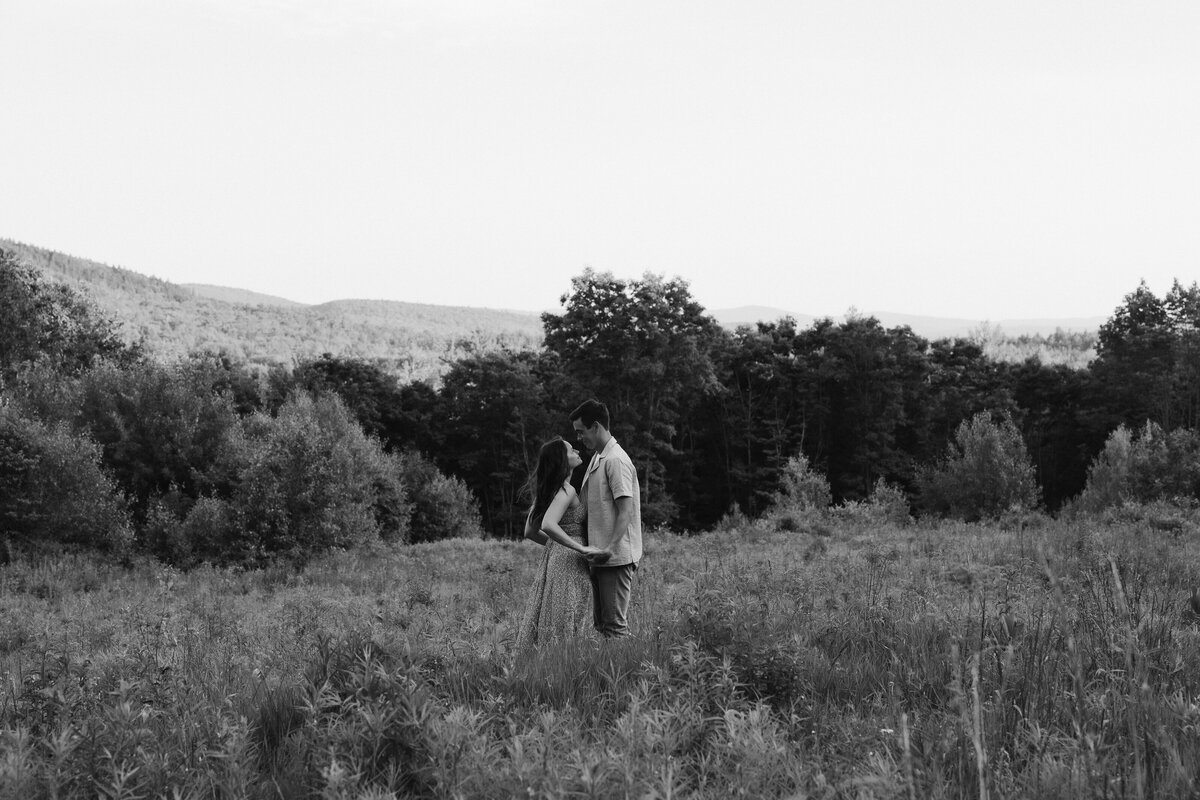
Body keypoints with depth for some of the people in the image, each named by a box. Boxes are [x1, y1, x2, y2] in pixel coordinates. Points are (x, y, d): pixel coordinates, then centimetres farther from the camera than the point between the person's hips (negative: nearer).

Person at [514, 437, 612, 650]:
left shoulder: (545, 490, 12)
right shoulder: (566, 491, -15)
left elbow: (530, 531, 15)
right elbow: (548, 525, -30)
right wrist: (582, 549, -24)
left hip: (554, 556, 9)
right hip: (569, 561, -9)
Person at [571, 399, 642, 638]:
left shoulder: (616, 461, -13)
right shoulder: (597, 459, 17)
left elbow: (625, 511, -18)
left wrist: (610, 549, -23)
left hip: (617, 557, -10)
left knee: (614, 622, -8)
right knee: (601, 621, 12)